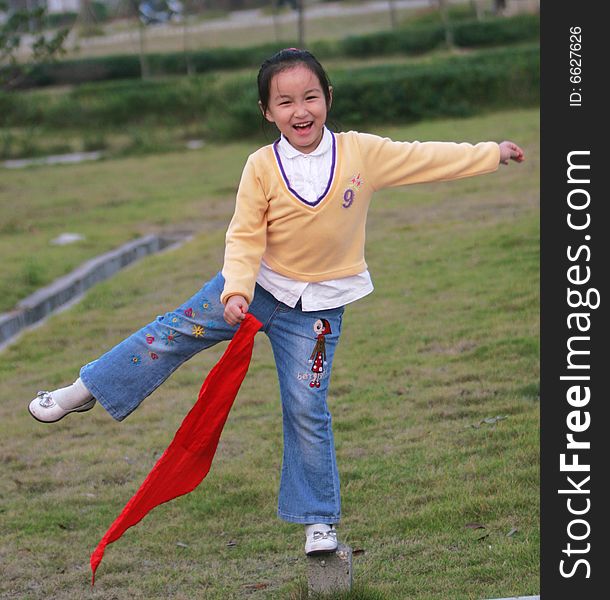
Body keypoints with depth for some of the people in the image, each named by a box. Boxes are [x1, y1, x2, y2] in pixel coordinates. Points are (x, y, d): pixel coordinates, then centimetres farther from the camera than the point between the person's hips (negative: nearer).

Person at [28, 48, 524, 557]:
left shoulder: (362, 152, -12)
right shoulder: (263, 167, -13)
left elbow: (425, 158, -3)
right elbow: (245, 237, -13)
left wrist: (492, 153, 0)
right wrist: (236, 290, -27)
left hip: (316, 306, -1)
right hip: (257, 285, 1)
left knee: (307, 411, -1)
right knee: (175, 332, -4)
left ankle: (320, 520, 11)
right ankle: (84, 392, 12)